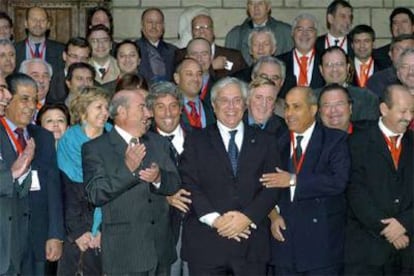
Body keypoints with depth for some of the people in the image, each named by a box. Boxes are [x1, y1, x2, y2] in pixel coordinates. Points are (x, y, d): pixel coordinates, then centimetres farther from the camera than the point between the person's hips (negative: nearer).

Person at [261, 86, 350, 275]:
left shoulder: (335, 140, -1)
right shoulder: (279, 143, 13)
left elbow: (339, 181, -14)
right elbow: (267, 183, 14)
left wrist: (294, 180, -16)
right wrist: (273, 213, -4)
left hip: (321, 239, -3)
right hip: (284, 234, 4)